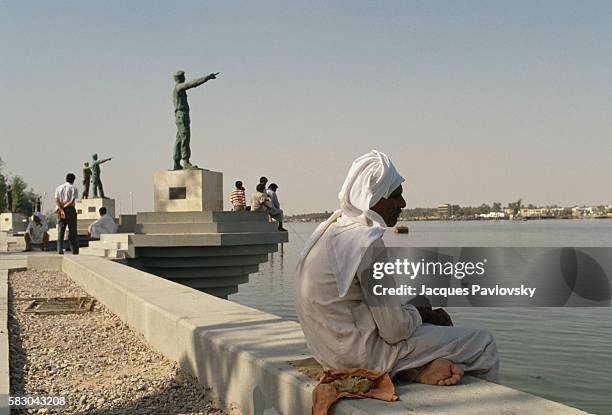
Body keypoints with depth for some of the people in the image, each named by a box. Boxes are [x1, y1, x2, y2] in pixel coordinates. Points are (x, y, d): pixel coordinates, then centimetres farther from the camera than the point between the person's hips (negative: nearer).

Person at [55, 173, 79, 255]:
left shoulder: (58, 188, 12)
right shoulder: (73, 188, 0)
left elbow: (57, 200, -3)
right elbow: (72, 202, -13)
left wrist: (61, 209, -12)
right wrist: (64, 207, -8)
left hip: (60, 211, 3)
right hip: (70, 210, -3)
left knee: (60, 232, 3)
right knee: (73, 232, 1)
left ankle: (60, 251, -5)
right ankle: (75, 252, 1)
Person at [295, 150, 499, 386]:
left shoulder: (332, 228, 8)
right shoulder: (367, 242, -21)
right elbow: (394, 330, -19)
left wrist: (423, 313, 9)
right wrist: (420, 313, 1)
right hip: (359, 353, -9)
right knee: (483, 344, 1)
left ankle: (421, 368, 8)